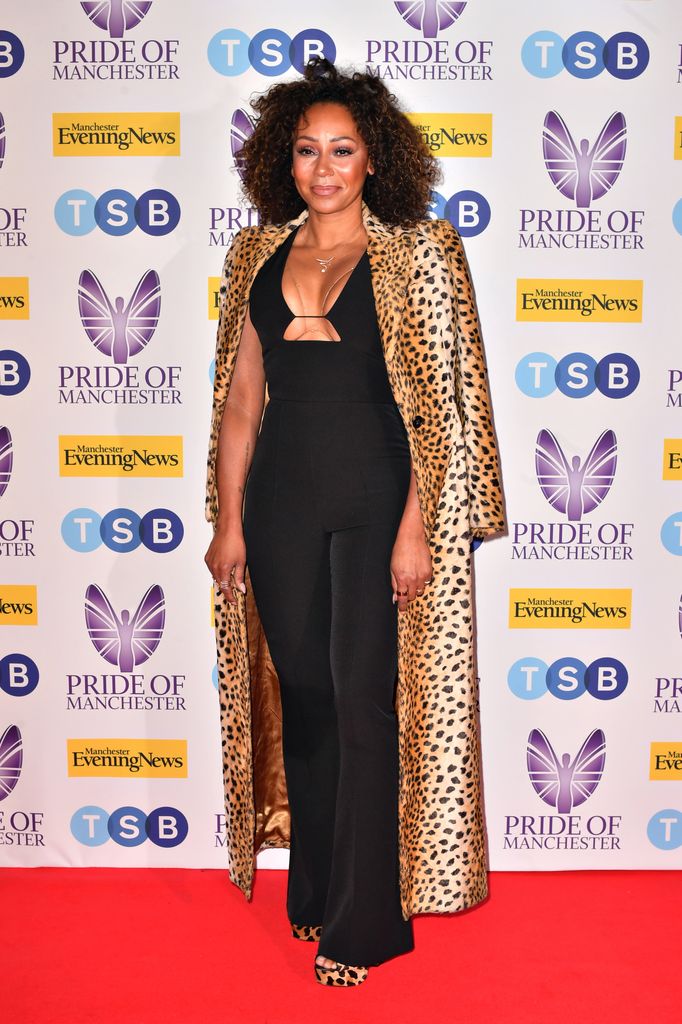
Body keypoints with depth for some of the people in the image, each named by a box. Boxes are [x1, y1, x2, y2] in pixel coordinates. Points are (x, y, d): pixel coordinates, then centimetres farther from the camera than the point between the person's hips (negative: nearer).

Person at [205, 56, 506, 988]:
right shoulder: (259, 259, 10)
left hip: (375, 501, -4)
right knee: (304, 692, 11)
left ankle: (361, 922, 13)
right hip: (280, 504, 4)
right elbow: (240, 400, 10)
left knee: (362, 697, -1)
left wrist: (414, 528, -13)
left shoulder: (406, 256, -2)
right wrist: (229, 521, 6)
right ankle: (312, 888, 29)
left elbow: (431, 405, -7)